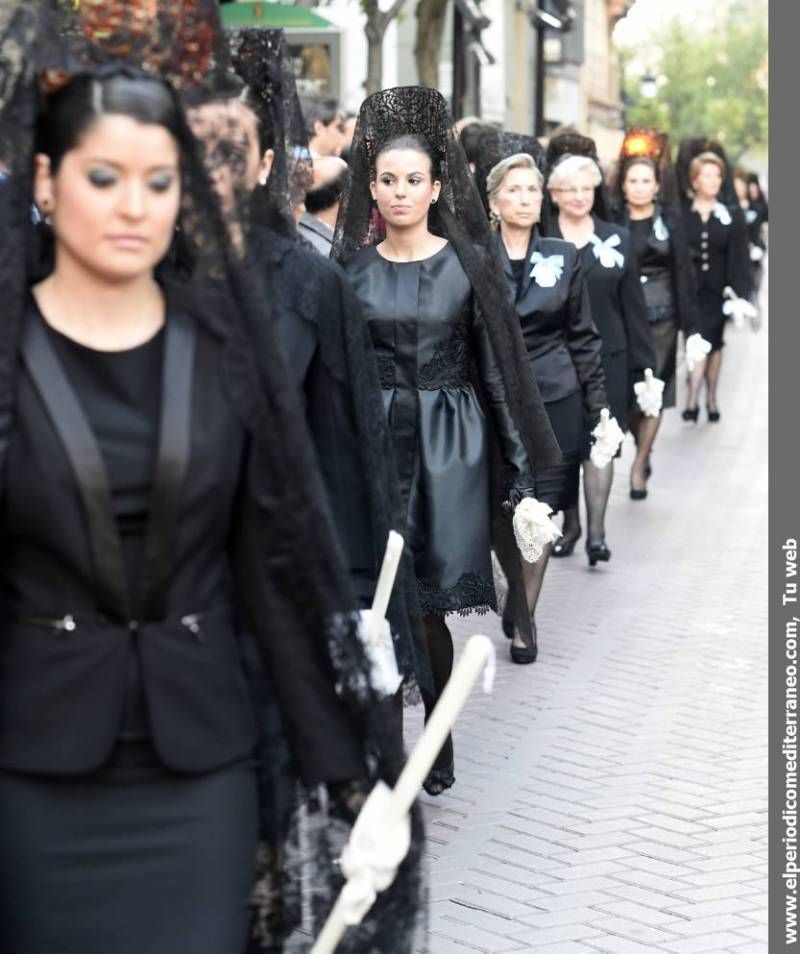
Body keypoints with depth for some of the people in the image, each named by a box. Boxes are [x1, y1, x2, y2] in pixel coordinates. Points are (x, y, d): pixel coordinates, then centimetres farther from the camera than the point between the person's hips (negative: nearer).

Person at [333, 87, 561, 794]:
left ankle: (437, 742, 9)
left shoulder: (468, 260, 1)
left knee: (429, 602, -4)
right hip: (372, 438, 2)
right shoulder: (353, 264, 5)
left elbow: (498, 361, 2)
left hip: (449, 443, -2)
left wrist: (519, 459, 0)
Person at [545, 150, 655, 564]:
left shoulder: (616, 239, 5)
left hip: (606, 357, 0)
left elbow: (633, 303, 6)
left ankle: (596, 531, -4)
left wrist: (643, 358, 3)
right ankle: (570, 523, 21)